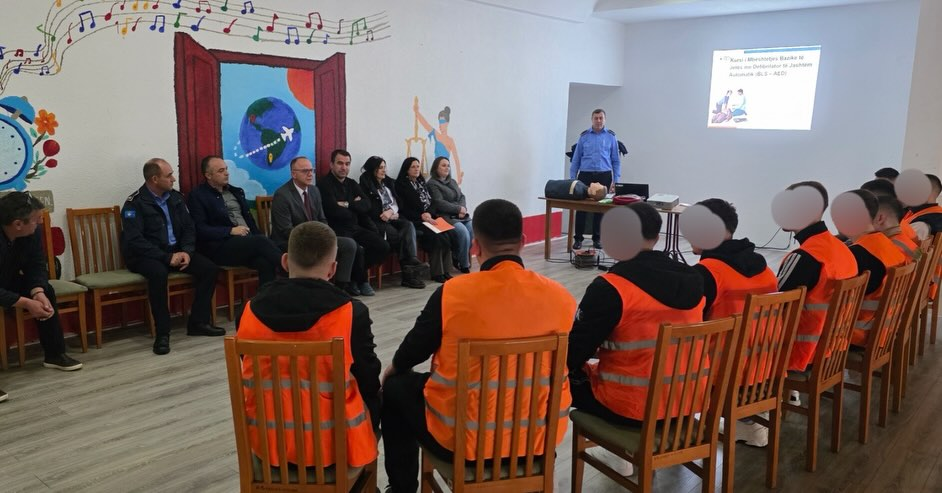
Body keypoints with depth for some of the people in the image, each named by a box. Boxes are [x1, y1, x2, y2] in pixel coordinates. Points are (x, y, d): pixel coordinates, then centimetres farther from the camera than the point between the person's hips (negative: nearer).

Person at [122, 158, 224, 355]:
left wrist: (186, 251, -12)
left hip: (175, 251, 6)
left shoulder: (175, 197, 7)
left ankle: (198, 322, -3)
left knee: (209, 268, -14)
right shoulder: (135, 203, -12)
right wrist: (167, 257, -25)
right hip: (145, 256, -6)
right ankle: (162, 333, -27)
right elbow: (134, 241, -20)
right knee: (158, 273, -38)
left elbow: (188, 228, 8)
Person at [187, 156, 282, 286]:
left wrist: (258, 236, 1)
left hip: (248, 241, 5)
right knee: (261, 241, -32)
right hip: (219, 246, -5)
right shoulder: (197, 195, 2)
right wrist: (230, 231, -16)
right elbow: (200, 229, -8)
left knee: (266, 262, -29)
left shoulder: (236, 191, 20)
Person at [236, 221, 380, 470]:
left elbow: (251, 378, 5)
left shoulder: (251, 310, -9)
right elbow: (368, 381, -6)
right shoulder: (352, 313, -18)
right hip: (333, 441, -3)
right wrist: (370, 425, 14)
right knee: (375, 398, 28)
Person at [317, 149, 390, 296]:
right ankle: (360, 279, 1)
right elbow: (335, 211, -18)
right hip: (337, 230, -7)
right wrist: (355, 206, -1)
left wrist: (348, 205, -13)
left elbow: (366, 205, 3)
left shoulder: (352, 184, 17)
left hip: (356, 228, 7)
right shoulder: (324, 185, -7)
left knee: (383, 247, -11)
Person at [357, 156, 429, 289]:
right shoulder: (365, 184, 2)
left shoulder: (389, 182, 21)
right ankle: (408, 272, -23)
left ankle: (412, 261, -39)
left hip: (392, 218, 5)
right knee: (401, 236, -27)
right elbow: (369, 209, -6)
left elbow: (396, 202, 14)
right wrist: (385, 214, -11)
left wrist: (391, 211, -8)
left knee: (408, 225, -27)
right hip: (376, 221, -5)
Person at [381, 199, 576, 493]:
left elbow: (413, 349, -1)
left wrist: (394, 367, 23)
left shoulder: (451, 294, -18)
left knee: (396, 387, 23)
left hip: (463, 439, -3)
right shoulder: (561, 297, -11)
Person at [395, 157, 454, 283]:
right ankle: (436, 273, -18)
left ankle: (445, 270, -14)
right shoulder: (401, 185, 1)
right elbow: (403, 209, -7)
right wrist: (422, 217, -15)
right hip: (414, 221, -7)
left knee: (450, 234, -19)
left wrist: (428, 213, -7)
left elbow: (431, 202, 16)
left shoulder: (421, 183, 22)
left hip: (429, 219, 7)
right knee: (438, 237, -29)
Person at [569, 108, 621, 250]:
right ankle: (578, 238, 8)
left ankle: (597, 239, 15)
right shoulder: (584, 136, 6)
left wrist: (615, 181, -3)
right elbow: (576, 159, 8)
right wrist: (572, 179, 2)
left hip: (604, 176, 0)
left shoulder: (611, 137, 5)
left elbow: (616, 161, 5)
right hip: (585, 176, 0)